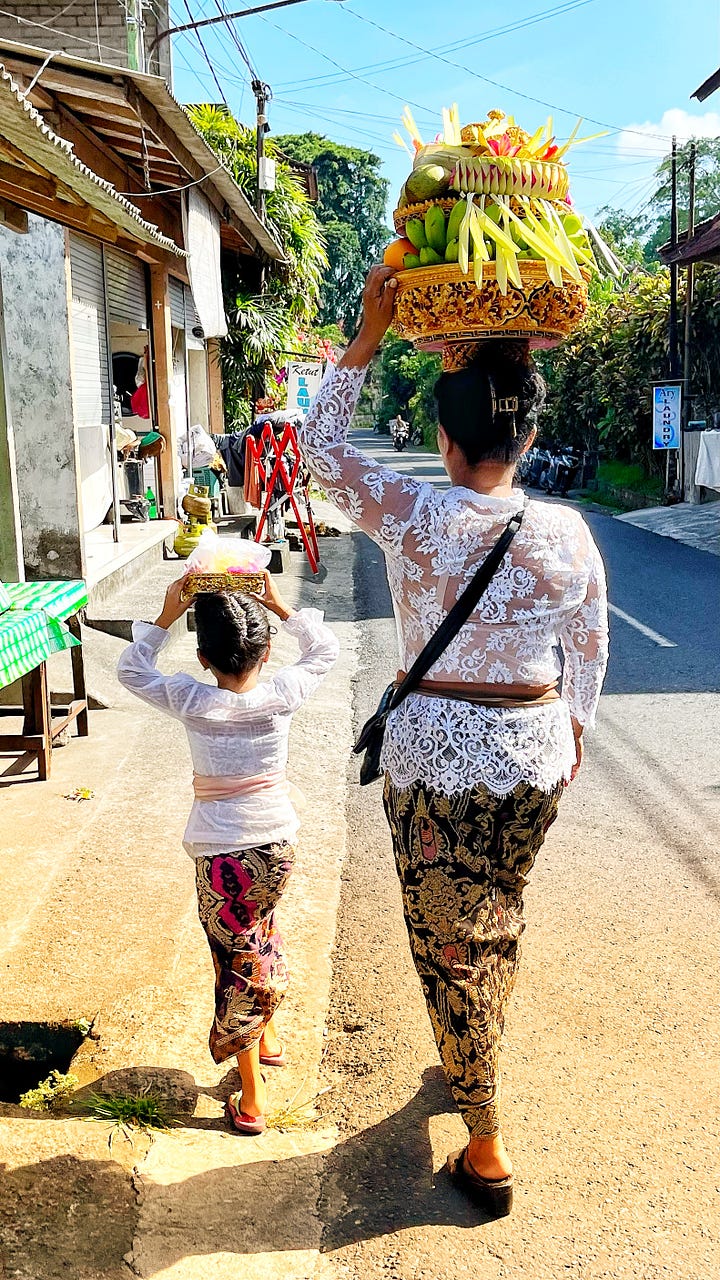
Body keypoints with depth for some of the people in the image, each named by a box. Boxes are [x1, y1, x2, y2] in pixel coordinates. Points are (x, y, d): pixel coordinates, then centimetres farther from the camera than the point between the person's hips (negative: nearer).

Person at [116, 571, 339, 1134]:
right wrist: (281, 607, 8)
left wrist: (166, 617, 2)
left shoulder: (191, 702, -14)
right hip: (278, 843, 3)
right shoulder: (281, 695, -11)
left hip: (219, 852, -2)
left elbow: (130, 669, 4)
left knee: (237, 960, 8)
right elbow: (326, 650, 8)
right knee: (262, 930, 28)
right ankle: (268, 1035, 46)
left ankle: (252, 1097, 15)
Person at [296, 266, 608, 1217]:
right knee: (498, 920, 26)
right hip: (536, 756, 4)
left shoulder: (413, 519, -16)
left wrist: (370, 334, -2)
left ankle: (487, 1149, 20)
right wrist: (573, 723, 24)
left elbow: (321, 445, -1)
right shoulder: (568, 532, -6)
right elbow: (590, 647, 7)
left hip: (435, 760, -4)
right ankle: (475, 1064, 50)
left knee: (450, 943, 10)